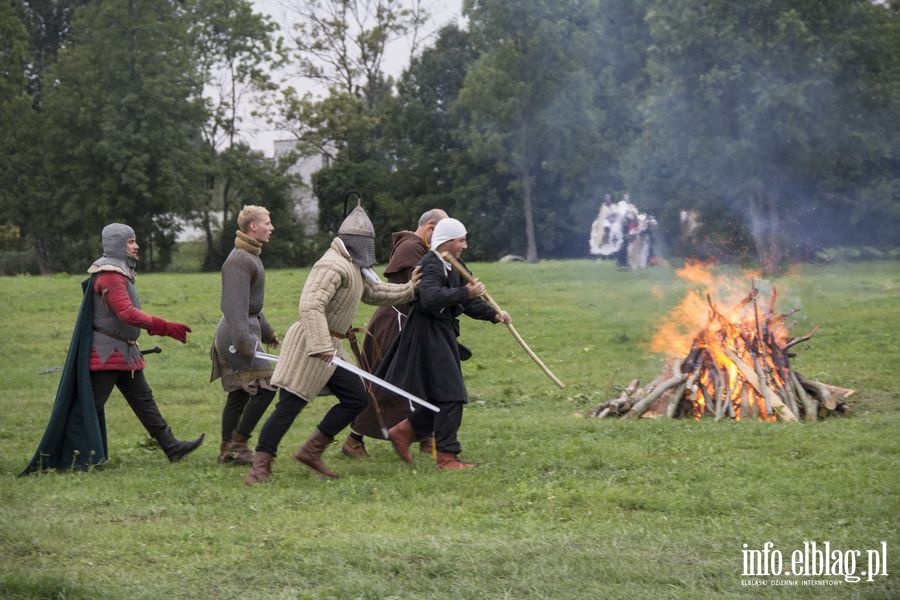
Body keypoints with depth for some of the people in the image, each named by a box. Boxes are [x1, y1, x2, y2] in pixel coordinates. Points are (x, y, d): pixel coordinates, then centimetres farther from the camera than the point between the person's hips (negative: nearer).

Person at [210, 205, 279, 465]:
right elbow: (235, 305, -24)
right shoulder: (239, 260, -16)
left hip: (247, 327, 10)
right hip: (237, 332, -10)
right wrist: (243, 341, -30)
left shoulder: (250, 256, 18)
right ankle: (238, 443, -6)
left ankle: (227, 450, 15)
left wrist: (266, 331, 32)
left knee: (238, 393, 11)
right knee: (265, 387, -11)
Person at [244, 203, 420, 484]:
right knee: (289, 404, -10)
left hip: (330, 347, 10)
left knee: (356, 399, 9)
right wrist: (320, 345, -35)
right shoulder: (333, 266, -17)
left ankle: (311, 451, 15)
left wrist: (408, 290, 19)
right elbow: (311, 305, -28)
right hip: (310, 344, -10)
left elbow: (374, 292, 32)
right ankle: (260, 466, -8)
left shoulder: (355, 268, 16)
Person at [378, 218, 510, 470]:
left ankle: (404, 431, 23)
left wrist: (493, 314, 4)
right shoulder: (431, 265, -16)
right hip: (429, 334, -10)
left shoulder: (451, 267, 16)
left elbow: (468, 303, 18)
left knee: (444, 396, 13)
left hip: (443, 335, 10)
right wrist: (464, 293, -35)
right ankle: (446, 457, -6)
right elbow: (431, 297, -34)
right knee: (450, 395, -10)